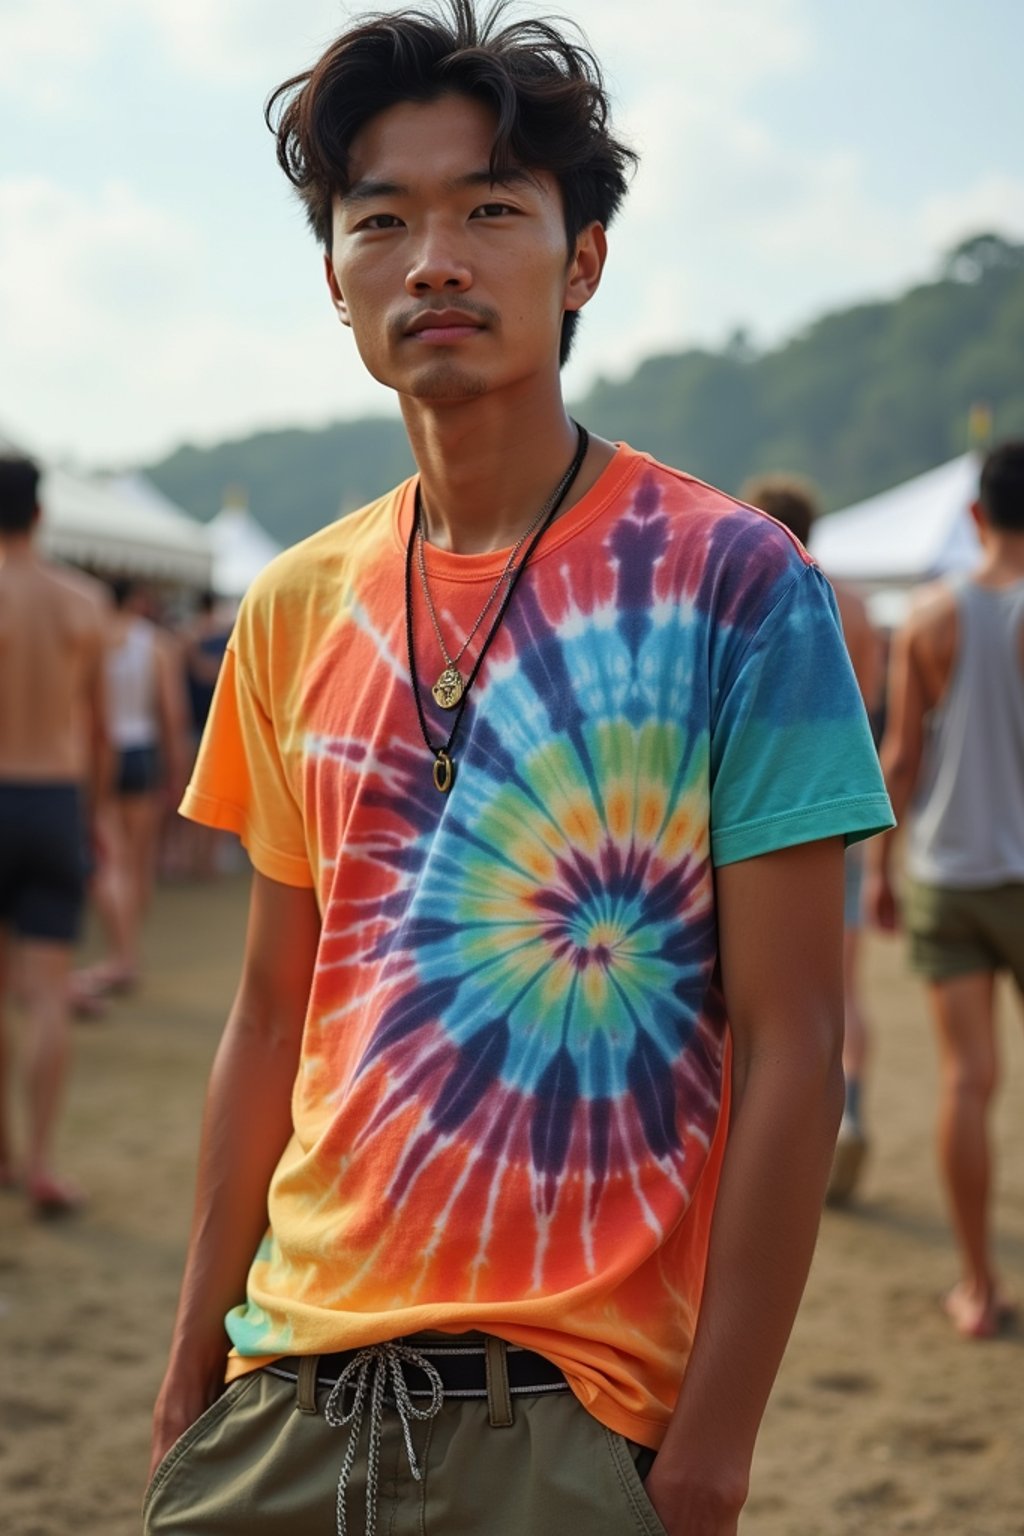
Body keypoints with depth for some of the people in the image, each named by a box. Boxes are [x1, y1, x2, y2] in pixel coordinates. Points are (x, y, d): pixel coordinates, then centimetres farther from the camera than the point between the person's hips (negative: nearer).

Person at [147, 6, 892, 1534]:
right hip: (288, 1388, 4)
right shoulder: (296, 611, 5)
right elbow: (273, 1019, 11)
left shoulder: (731, 585, -9)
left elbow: (790, 1047, -10)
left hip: (564, 1412, -4)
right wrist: (196, 1360, 9)